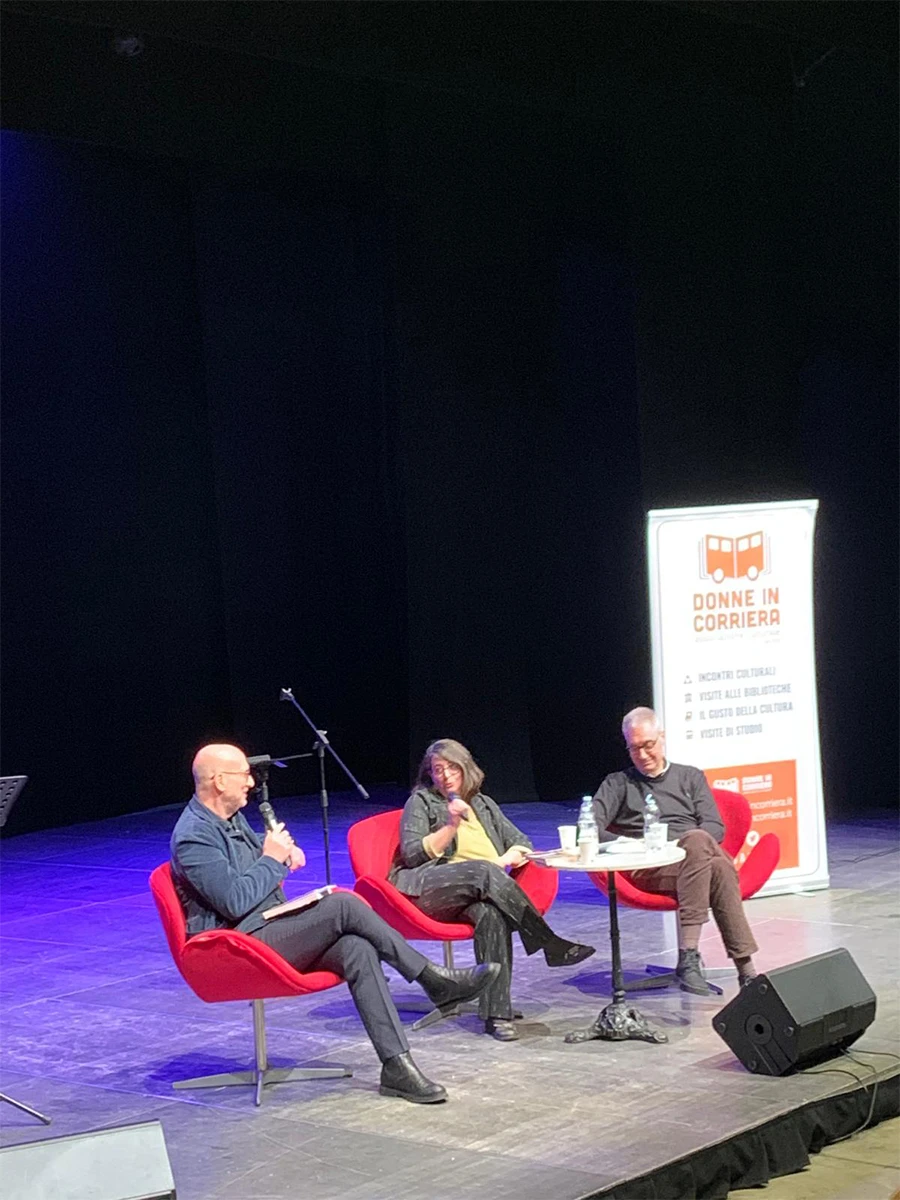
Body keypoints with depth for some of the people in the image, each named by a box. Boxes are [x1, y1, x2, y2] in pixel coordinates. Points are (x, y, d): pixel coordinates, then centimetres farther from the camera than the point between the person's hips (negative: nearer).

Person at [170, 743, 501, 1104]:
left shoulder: (231, 817, 14)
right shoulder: (193, 837, -15)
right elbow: (235, 902, -23)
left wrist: (286, 848, 11)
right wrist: (271, 858, -11)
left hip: (273, 928, 9)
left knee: (357, 949, -20)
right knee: (343, 904, -25)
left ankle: (396, 1065, -25)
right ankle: (433, 979, -14)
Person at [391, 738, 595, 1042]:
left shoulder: (483, 805, 29)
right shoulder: (421, 802, 18)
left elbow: (522, 845, 24)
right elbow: (412, 853, 4)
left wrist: (504, 860, 2)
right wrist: (451, 826, -5)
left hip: (483, 889, 3)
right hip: (432, 887, -3)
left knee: (491, 913, -35)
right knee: (483, 872, -35)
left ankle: (496, 1013, -42)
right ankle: (550, 944, -34)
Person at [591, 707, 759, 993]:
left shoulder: (690, 777, 26)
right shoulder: (618, 784, 22)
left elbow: (716, 828, 14)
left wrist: (688, 845, -6)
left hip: (694, 860, 2)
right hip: (648, 869, -2)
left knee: (718, 865, -37)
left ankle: (688, 956, -44)